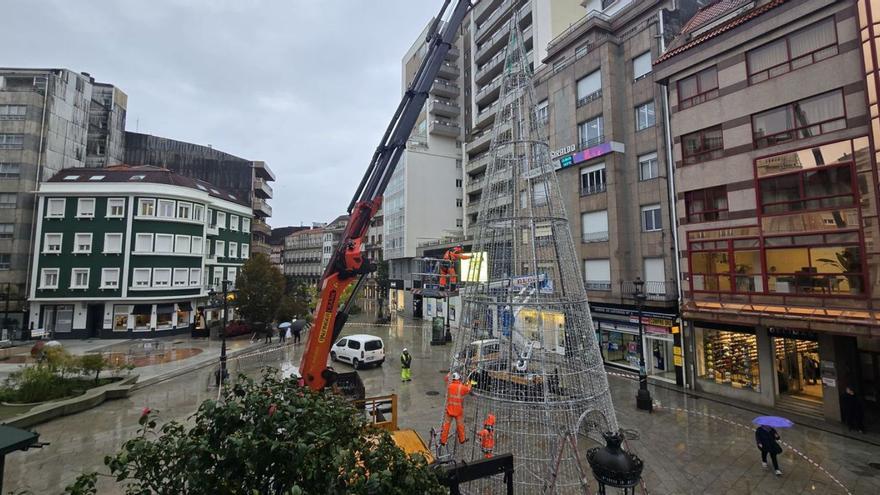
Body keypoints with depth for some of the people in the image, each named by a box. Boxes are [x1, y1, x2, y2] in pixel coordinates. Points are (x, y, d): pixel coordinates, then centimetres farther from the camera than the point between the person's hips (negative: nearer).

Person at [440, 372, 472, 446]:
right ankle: (462, 439, 33)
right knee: (460, 424, 17)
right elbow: (468, 389, 7)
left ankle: (443, 440, 17)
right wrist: (469, 384, 28)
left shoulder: (449, 386, -7)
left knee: (446, 424, 11)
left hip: (449, 409, 2)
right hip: (458, 410, -1)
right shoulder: (462, 387, -13)